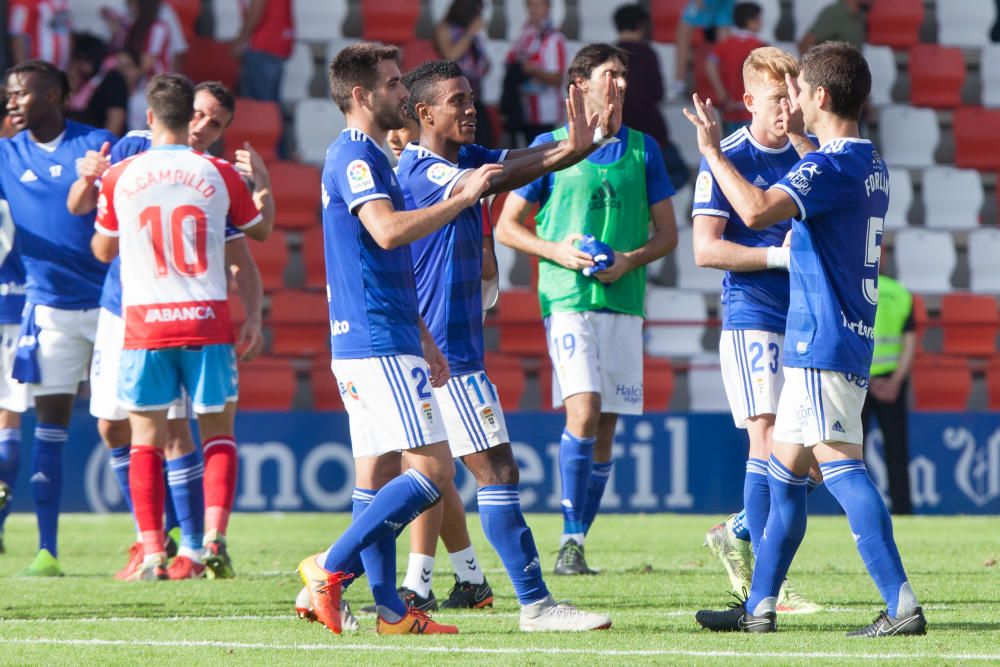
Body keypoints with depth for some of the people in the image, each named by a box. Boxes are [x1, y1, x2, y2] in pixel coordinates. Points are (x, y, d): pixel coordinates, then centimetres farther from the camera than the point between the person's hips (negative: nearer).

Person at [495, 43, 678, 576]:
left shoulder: (642, 149, 11)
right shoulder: (551, 147, 5)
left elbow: (667, 232, 13)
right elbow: (507, 227, 8)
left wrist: (630, 261, -6)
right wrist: (557, 251, -9)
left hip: (623, 301, 3)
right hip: (567, 297, -3)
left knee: (606, 428, 3)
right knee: (583, 411, -19)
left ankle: (578, 542, 12)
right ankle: (570, 541, -14)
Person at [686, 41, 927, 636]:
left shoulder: (831, 167, -16)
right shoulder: (870, 165, 14)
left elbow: (756, 210, -30)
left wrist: (713, 152, -18)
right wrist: (798, 132, 47)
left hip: (823, 342, -10)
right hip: (848, 342, 10)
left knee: (842, 467, -14)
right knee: (785, 468, 16)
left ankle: (904, 605, -21)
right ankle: (760, 607, 21)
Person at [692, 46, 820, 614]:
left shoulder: (809, 154, 10)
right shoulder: (725, 161, -6)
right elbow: (706, 248, -12)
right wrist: (780, 256, -16)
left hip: (806, 321, 6)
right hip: (751, 318, -6)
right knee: (768, 439, -13)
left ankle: (739, 535, 28)